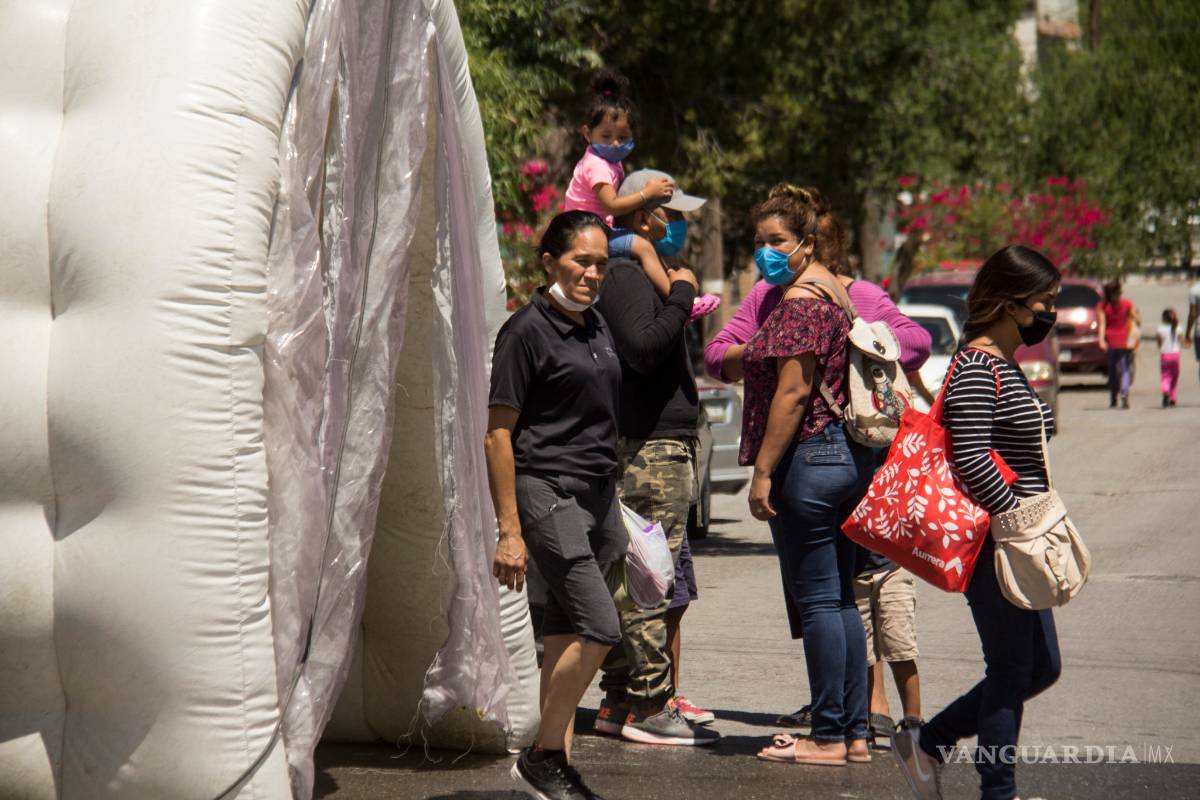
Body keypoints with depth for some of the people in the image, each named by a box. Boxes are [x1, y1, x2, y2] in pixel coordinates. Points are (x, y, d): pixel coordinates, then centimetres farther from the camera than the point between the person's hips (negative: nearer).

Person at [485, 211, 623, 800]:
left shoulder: (595, 325, 14)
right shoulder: (526, 331, -9)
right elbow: (497, 434, -11)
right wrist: (509, 530, -14)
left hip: (597, 493, 8)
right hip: (548, 492, -8)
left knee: (566, 638, 9)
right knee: (600, 628, -15)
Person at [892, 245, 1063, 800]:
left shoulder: (1007, 367, 16)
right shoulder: (978, 368, -16)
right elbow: (971, 459, -24)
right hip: (994, 541, -10)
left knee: (1041, 667, 14)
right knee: (1012, 669, -3)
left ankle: (928, 743, 22)